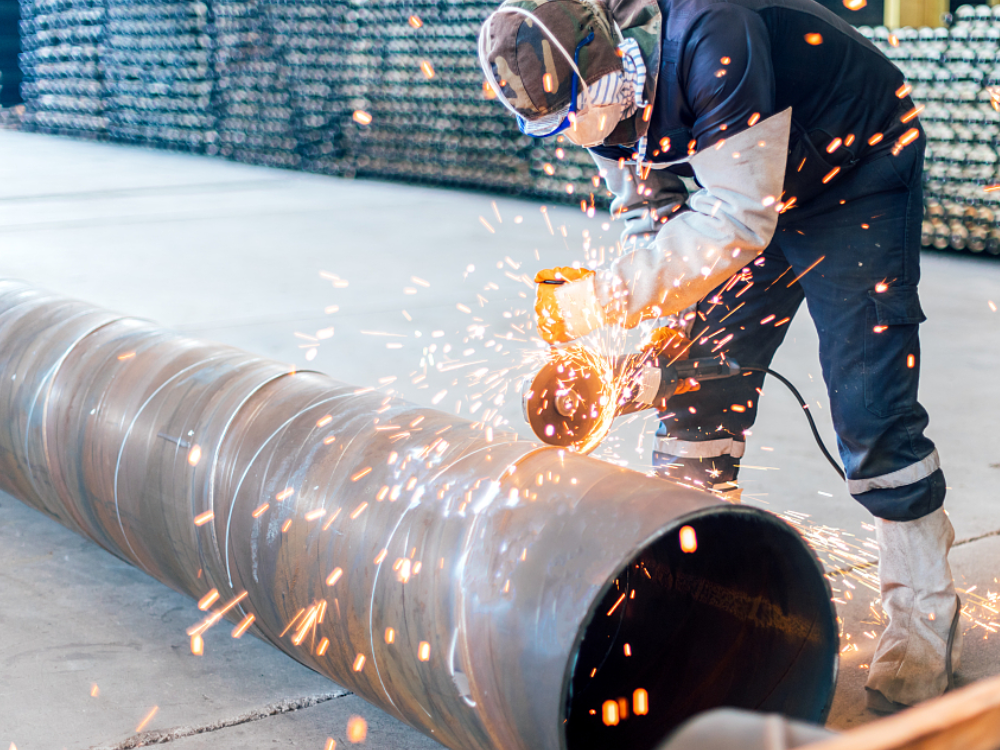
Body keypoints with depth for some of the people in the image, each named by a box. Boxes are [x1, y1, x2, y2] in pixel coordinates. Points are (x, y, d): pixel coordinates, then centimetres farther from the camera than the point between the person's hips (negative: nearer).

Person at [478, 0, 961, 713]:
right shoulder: (599, 88, -12)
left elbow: (736, 218, -39)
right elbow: (648, 212, -1)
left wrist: (604, 297, -37)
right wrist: (669, 324, -16)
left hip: (860, 172, -7)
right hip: (752, 191, 7)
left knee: (869, 400, -13)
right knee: (700, 381, 1)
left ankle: (925, 614, 0)